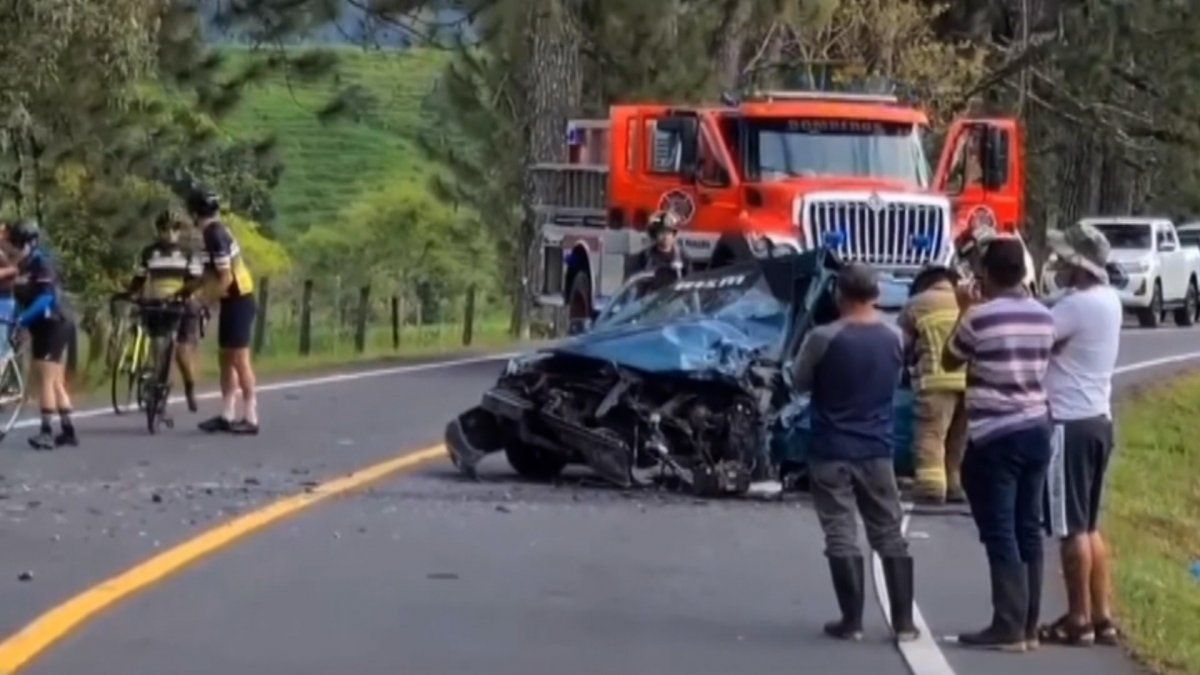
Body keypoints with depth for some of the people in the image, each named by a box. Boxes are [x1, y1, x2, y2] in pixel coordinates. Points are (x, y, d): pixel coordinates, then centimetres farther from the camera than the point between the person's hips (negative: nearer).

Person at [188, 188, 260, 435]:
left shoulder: (215, 235, -18)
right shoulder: (217, 231, 11)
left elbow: (225, 278, -21)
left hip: (237, 302, -10)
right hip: (234, 301, 10)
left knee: (239, 360, -5)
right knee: (226, 359, 12)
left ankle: (250, 418, -2)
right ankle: (227, 416, 16)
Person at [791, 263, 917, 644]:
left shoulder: (824, 338, -13)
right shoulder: (893, 339, 1)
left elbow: (799, 383, 0)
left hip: (831, 451, -4)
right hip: (876, 450, 4)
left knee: (841, 536, 0)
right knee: (889, 535, 9)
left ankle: (852, 621, -1)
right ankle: (903, 621, 7)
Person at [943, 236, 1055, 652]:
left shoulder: (979, 318, -13)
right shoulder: (1043, 317, 6)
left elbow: (949, 362, 3)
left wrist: (965, 311, 11)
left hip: (993, 436, -6)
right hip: (1035, 430, 6)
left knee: (1000, 534, -5)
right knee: (1028, 531, 10)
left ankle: (1009, 628, -7)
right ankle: (1028, 625, 13)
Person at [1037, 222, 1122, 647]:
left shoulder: (1078, 306, -19)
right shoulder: (1107, 300, 10)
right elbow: (1053, 332, 13)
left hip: (1070, 424, -10)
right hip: (1097, 420, 10)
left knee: (1071, 527, -3)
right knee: (1088, 526, 15)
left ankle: (1078, 620, 2)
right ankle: (1101, 617, 17)